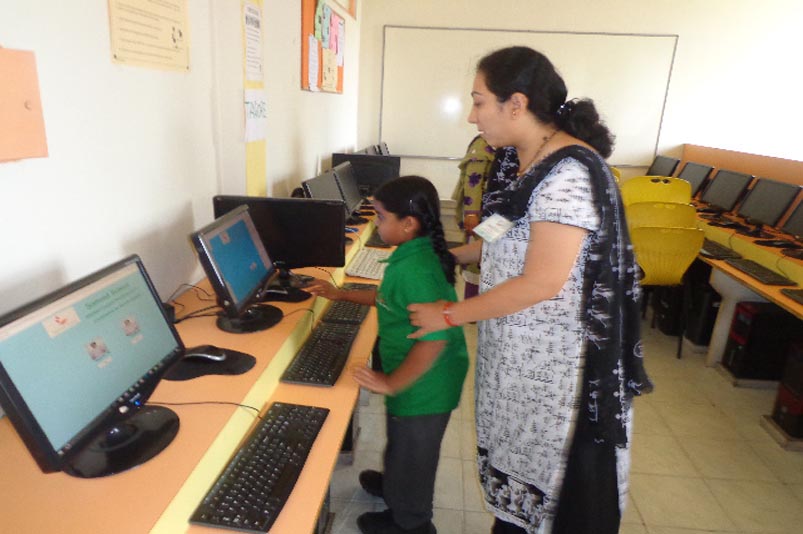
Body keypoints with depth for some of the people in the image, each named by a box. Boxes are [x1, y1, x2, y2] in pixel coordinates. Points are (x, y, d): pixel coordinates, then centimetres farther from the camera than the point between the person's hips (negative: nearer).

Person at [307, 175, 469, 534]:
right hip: (420, 382, 9)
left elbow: (434, 340, -36)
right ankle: (395, 485, 58)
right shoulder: (415, 255, 0)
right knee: (403, 444, 32)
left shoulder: (415, 269, -32)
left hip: (422, 387, -9)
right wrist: (342, 295, 15)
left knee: (411, 451, 15)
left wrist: (391, 383, -26)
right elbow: (393, 298, 17)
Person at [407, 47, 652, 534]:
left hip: (555, 358, -8)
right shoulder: (522, 161, 4)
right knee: (512, 449, 23)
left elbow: (542, 282, -26)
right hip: (515, 346, 9)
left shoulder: (569, 173, -24)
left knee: (556, 464, 13)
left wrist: (449, 315, -18)